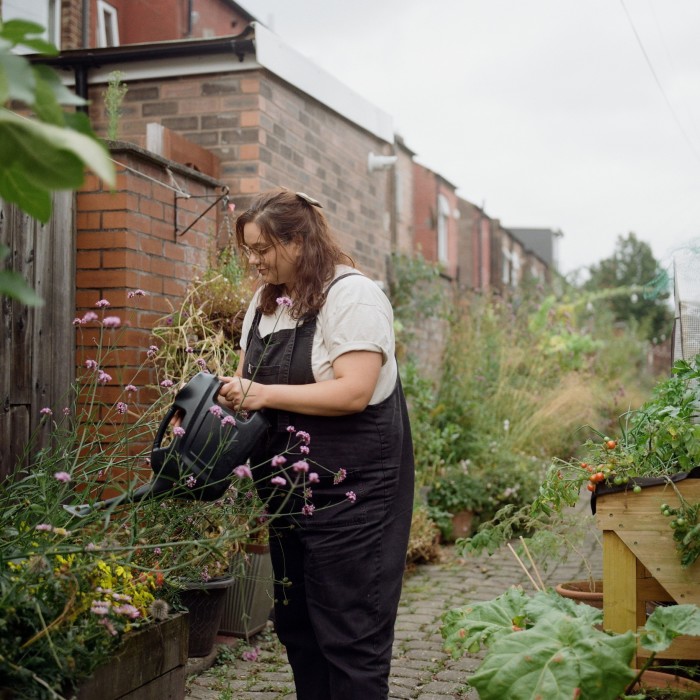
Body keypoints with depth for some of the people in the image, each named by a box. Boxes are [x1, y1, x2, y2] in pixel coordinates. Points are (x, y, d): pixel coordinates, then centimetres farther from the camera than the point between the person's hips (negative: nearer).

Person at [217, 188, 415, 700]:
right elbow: (249, 379, 18)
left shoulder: (353, 295, -13)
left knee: (349, 636, -4)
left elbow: (353, 392, -23)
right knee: (296, 625, 15)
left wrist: (263, 394, -22)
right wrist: (229, 393, -4)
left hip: (351, 489, -8)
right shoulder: (266, 301, 13)